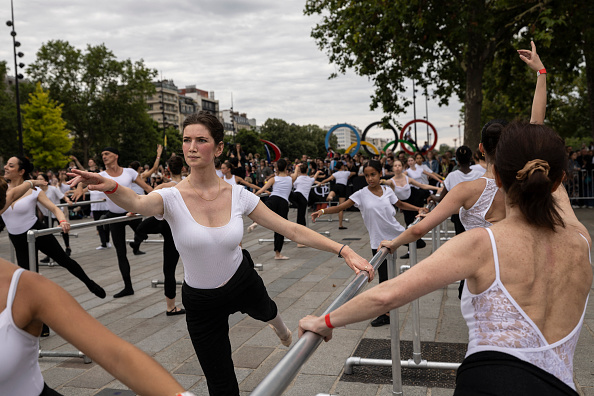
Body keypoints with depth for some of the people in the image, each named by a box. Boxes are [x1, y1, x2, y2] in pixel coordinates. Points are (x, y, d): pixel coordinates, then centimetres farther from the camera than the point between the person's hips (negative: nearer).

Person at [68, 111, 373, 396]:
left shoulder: (238, 195, -16)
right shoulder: (171, 198, -21)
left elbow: (293, 230, -15)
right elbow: (137, 204, -44)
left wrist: (344, 250, -22)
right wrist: (110, 186, -66)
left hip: (243, 282, 2)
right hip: (201, 303, -2)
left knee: (263, 310, 37)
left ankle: (278, 325, 78)